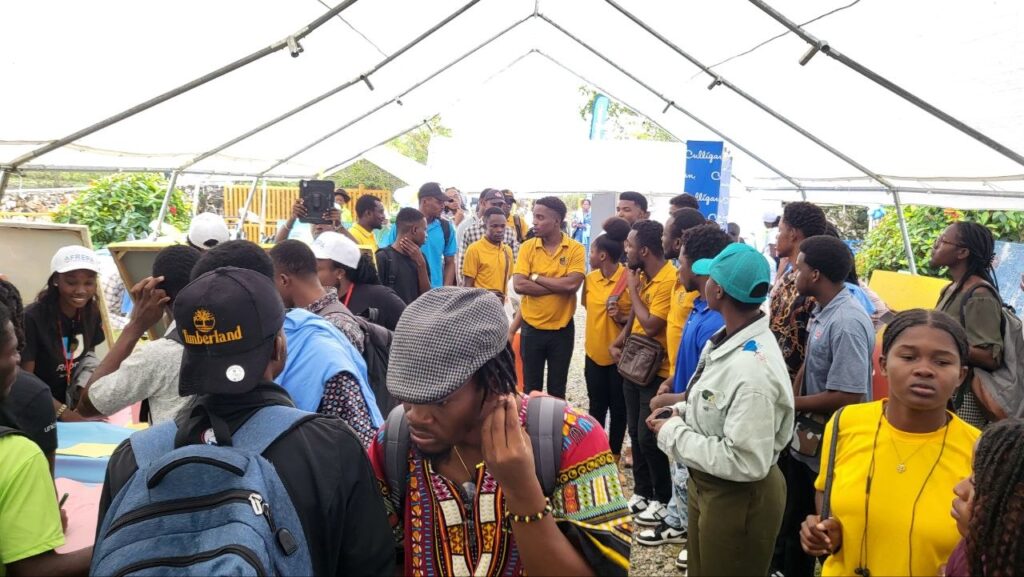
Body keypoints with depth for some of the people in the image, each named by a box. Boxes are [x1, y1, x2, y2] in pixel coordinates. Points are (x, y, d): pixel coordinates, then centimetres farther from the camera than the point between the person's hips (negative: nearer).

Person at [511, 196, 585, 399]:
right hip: (532, 328, 1)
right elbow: (519, 285, -15)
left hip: (562, 329, -1)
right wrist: (559, 286, -17)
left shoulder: (575, 249, -7)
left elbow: (573, 284, -20)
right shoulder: (527, 247, -3)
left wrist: (536, 277, -13)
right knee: (531, 388, 13)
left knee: (557, 389, 13)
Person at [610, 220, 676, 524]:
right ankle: (642, 492, 29)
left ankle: (663, 499, 16)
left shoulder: (669, 280, -22)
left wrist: (632, 290, -14)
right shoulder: (643, 275, 5)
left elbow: (651, 326, -24)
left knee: (647, 437, -2)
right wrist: (619, 341, 1)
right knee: (635, 432, 15)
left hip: (656, 371, -8)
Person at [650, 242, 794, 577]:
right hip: (706, 484, 9)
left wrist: (674, 433, -25)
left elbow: (746, 462, -34)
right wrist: (680, 412, -3)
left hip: (739, 499, -9)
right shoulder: (727, 340, -2)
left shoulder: (752, 368, -33)